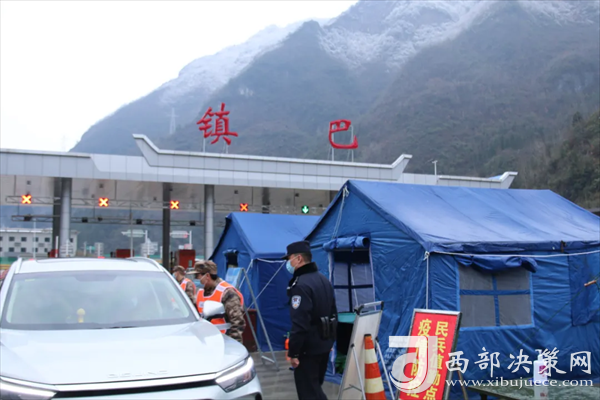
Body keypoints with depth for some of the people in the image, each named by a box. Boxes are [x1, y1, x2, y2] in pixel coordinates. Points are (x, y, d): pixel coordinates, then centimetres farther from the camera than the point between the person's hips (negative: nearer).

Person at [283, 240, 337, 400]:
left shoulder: (301, 284, -21)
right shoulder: (324, 280, 10)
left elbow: (299, 324, -25)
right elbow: (333, 313, 18)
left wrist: (293, 352, -19)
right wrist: (330, 339, 24)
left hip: (308, 348, -9)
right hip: (324, 344, 9)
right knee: (315, 387, 21)